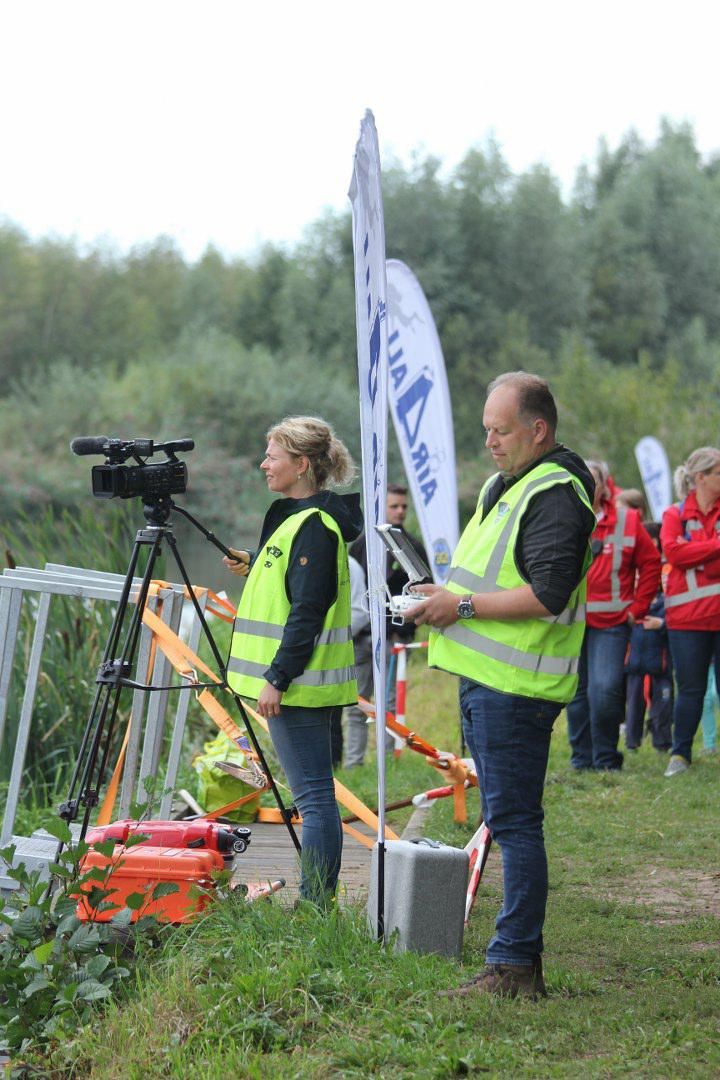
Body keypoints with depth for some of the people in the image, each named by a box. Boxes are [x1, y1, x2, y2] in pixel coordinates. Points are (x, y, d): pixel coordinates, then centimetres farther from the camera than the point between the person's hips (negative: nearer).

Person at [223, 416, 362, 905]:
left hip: (300, 681, -11)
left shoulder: (314, 525, -15)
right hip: (299, 681, 11)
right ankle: (317, 904, 17)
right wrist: (255, 568, 19)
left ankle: (317, 906, -7)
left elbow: (308, 612, -20)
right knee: (314, 795, 12)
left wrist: (277, 678, -22)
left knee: (314, 795, -8)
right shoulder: (298, 517, 16)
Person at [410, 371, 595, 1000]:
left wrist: (464, 605, -18)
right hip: (484, 678, 11)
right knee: (507, 821, 12)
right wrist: (443, 595, 11)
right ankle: (518, 964, 18)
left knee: (513, 822, -9)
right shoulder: (504, 485, 19)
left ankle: (515, 965, -6)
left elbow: (548, 594, -23)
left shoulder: (556, 495, -13)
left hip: (515, 687, -11)